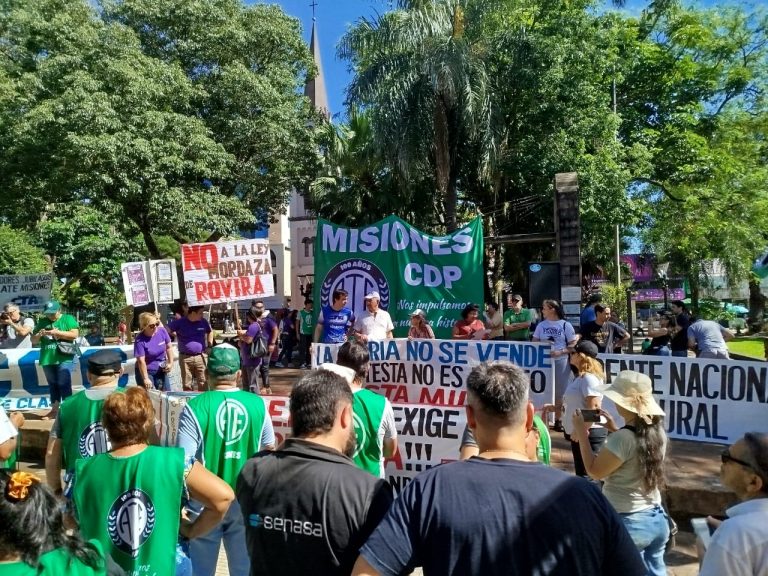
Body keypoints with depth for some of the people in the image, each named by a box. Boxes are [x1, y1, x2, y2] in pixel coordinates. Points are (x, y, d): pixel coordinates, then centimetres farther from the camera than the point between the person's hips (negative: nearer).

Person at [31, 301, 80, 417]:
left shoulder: (68, 319, 0)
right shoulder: (42, 322, 13)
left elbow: (75, 334, -10)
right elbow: (33, 340, 15)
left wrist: (57, 332, -18)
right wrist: (39, 334, -7)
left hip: (64, 359, -5)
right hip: (47, 359, 5)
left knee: (64, 385, -6)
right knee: (53, 385, 13)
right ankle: (54, 409, 20)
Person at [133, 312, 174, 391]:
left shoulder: (162, 331, -9)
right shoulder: (140, 340, -21)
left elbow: (169, 347, 5)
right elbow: (141, 361, -24)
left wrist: (171, 363, -2)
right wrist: (145, 379, -29)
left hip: (161, 370, 4)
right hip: (146, 371, -4)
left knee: (167, 394, 8)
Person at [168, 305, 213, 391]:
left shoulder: (203, 321, 3)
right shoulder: (180, 322, -5)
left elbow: (210, 332, 21)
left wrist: (210, 345, 12)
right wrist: (178, 336, 1)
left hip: (201, 357, 2)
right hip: (185, 358, -1)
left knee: (203, 384, 3)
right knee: (186, 385, 7)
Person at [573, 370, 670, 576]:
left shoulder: (623, 437, -26)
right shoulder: (658, 432, -1)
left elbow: (594, 471, -15)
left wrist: (582, 433, -10)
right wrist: (614, 430, 11)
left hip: (628, 522, -7)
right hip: (657, 518, 7)